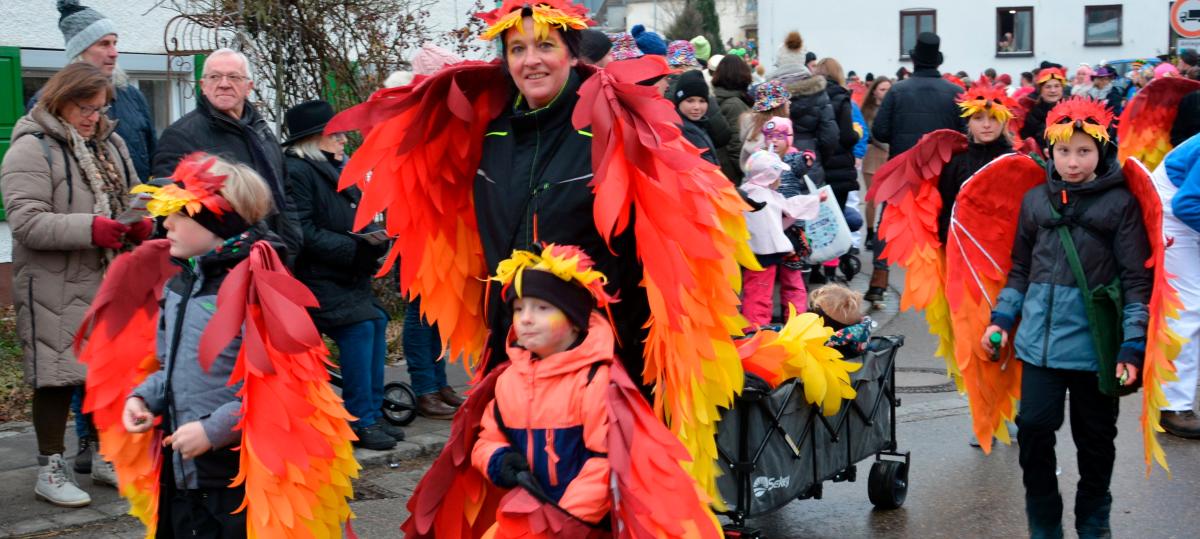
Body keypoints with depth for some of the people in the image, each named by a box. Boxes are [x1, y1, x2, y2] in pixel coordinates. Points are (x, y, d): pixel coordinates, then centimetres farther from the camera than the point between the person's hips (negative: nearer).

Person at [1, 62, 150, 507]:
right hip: (55, 286, -7)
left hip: (111, 282, 7)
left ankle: (106, 457, 27)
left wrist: (139, 224, -1)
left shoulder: (110, 144, 13)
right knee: (58, 374, -1)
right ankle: (50, 469, 11)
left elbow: (132, 199, 23)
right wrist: (89, 229, -27)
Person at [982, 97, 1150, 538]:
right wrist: (1001, 318, 10)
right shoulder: (1036, 199, 9)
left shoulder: (1120, 203, -3)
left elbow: (1137, 279, -6)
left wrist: (1133, 345, -12)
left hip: (1096, 346, -3)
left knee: (1094, 438, 10)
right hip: (1039, 341, 3)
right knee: (1033, 428, 0)